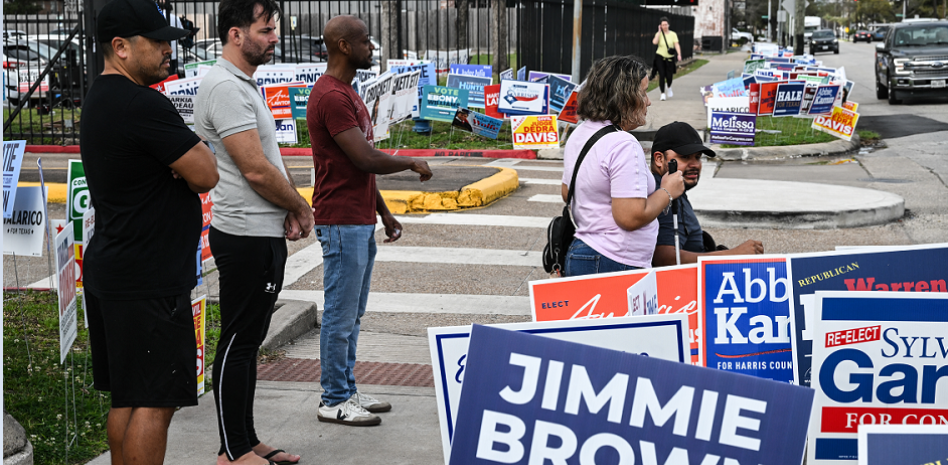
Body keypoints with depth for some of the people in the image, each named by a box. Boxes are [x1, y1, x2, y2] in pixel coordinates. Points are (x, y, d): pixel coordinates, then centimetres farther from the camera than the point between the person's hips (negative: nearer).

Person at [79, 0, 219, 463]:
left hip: (109, 268, 10)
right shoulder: (143, 105, -19)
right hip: (148, 281, -10)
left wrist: (181, 167, -2)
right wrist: (193, 147, 3)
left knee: (127, 397, 16)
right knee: (154, 402, -6)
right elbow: (206, 175, -17)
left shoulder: (99, 99, 15)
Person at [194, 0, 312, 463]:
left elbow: (272, 160, 18)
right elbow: (256, 170, -21)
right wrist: (300, 207, -7)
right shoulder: (224, 86, -17)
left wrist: (289, 212, 3)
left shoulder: (246, 85, 16)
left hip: (266, 233, 10)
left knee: (248, 341, 15)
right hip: (246, 236, -10)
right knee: (238, 342, -3)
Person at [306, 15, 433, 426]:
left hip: (360, 222, 10)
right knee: (340, 315, -2)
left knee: (351, 314, 15)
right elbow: (366, 159, -22)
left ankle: (346, 390, 23)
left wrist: (383, 211, 20)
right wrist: (412, 163, -6)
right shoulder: (331, 97, -18)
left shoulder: (346, 93, 16)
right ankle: (334, 401, 6)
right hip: (342, 223, -10)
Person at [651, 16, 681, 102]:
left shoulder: (673, 34, 1)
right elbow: (654, 42, -20)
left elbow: (677, 45, -7)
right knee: (661, 75, -8)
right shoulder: (658, 34, -1)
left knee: (669, 76, -1)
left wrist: (679, 54, -20)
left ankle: (669, 88, 34)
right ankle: (662, 94, 1)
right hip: (660, 57, -1)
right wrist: (659, 32, -13)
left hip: (670, 58, 1)